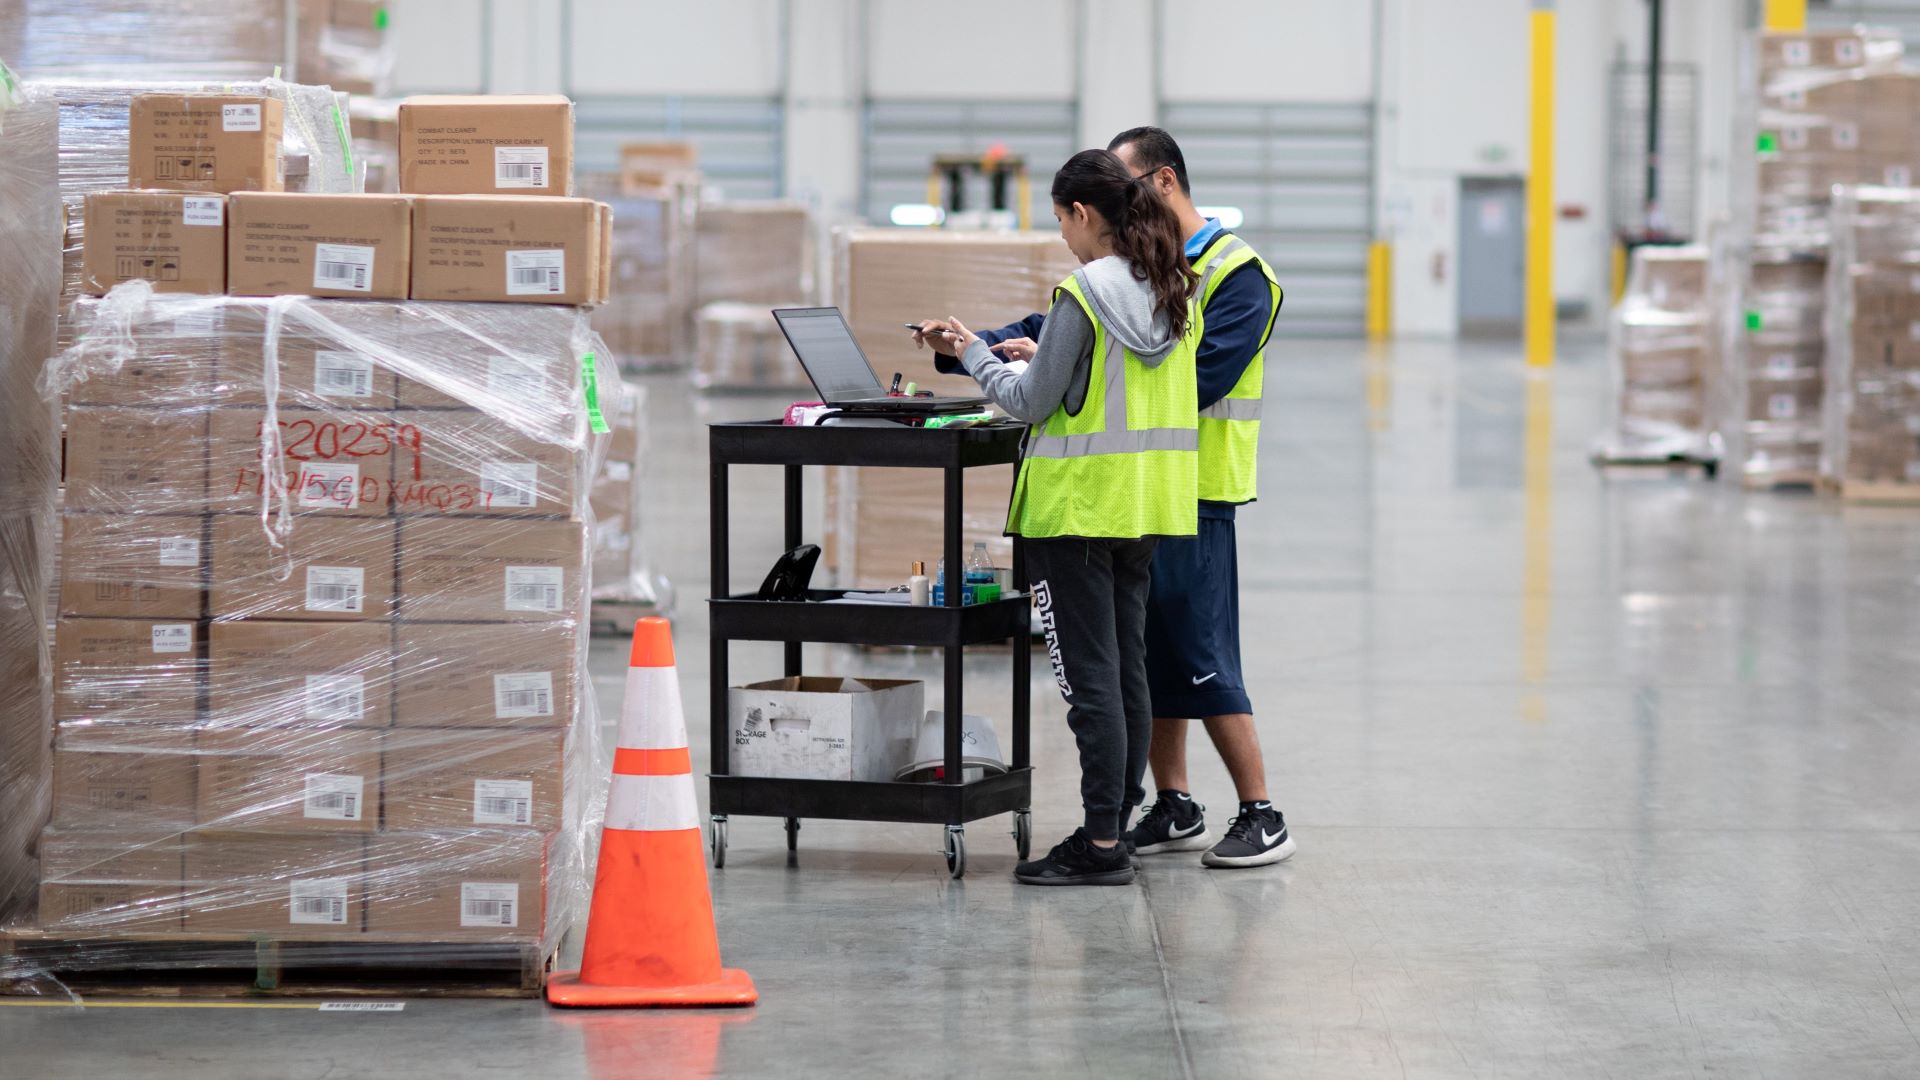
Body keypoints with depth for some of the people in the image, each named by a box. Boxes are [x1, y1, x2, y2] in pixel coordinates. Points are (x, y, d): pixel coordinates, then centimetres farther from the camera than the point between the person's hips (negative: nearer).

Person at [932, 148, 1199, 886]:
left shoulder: (1082, 296, -16)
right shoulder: (1175, 293, 7)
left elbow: (1031, 403, -11)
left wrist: (975, 356, 5)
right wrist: (1042, 356, 23)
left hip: (1078, 505, -8)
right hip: (1146, 503, 8)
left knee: (1089, 674, -4)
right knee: (1128, 669, 12)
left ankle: (1101, 844, -3)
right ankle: (1115, 824, 17)